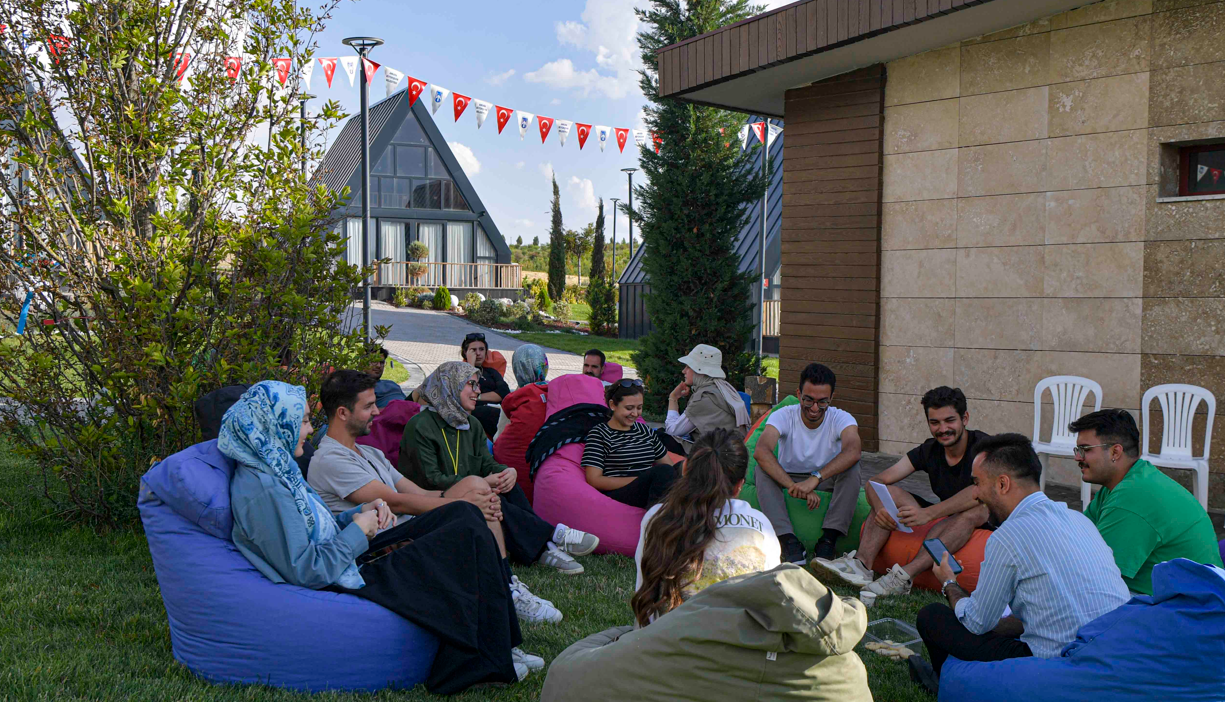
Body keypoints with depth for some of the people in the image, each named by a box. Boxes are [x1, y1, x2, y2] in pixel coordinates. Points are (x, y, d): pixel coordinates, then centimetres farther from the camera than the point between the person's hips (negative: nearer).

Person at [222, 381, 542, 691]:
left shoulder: (273, 467, 9)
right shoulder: (262, 489, -23)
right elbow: (305, 571, -26)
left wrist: (360, 513, 1)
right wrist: (358, 530, -14)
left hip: (350, 560, 10)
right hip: (349, 582, -10)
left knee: (463, 513, 3)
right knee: (469, 535, -12)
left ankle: (500, 644, 4)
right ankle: (490, 662, 0)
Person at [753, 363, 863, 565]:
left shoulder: (841, 418, -15)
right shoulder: (784, 416, -16)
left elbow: (853, 451, -38)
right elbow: (761, 451, -35)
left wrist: (815, 478, -50)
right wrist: (793, 487, -47)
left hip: (827, 481, 0)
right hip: (788, 478, 0)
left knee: (852, 467, -29)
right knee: (763, 469, -30)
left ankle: (828, 539, -33)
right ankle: (788, 540, -39)